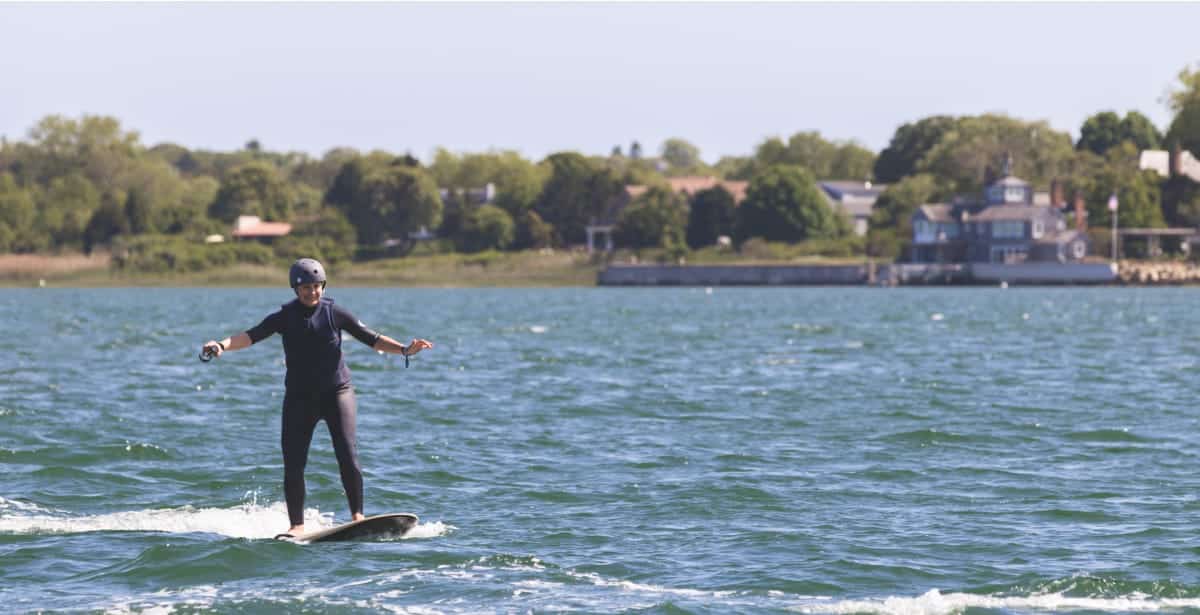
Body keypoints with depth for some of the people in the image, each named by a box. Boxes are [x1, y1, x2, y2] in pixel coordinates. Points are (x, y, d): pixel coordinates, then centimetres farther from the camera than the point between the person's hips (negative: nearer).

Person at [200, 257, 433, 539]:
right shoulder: (285, 318, -2)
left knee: (347, 456, -16)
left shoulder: (335, 313, -2)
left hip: (337, 392, -1)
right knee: (293, 465, -5)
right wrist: (222, 346, -33)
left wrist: (405, 350, -14)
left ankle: (357, 515, -9)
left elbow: (372, 339, -1)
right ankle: (297, 525, 2)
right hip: (299, 397, 1)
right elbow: (252, 335, -15)